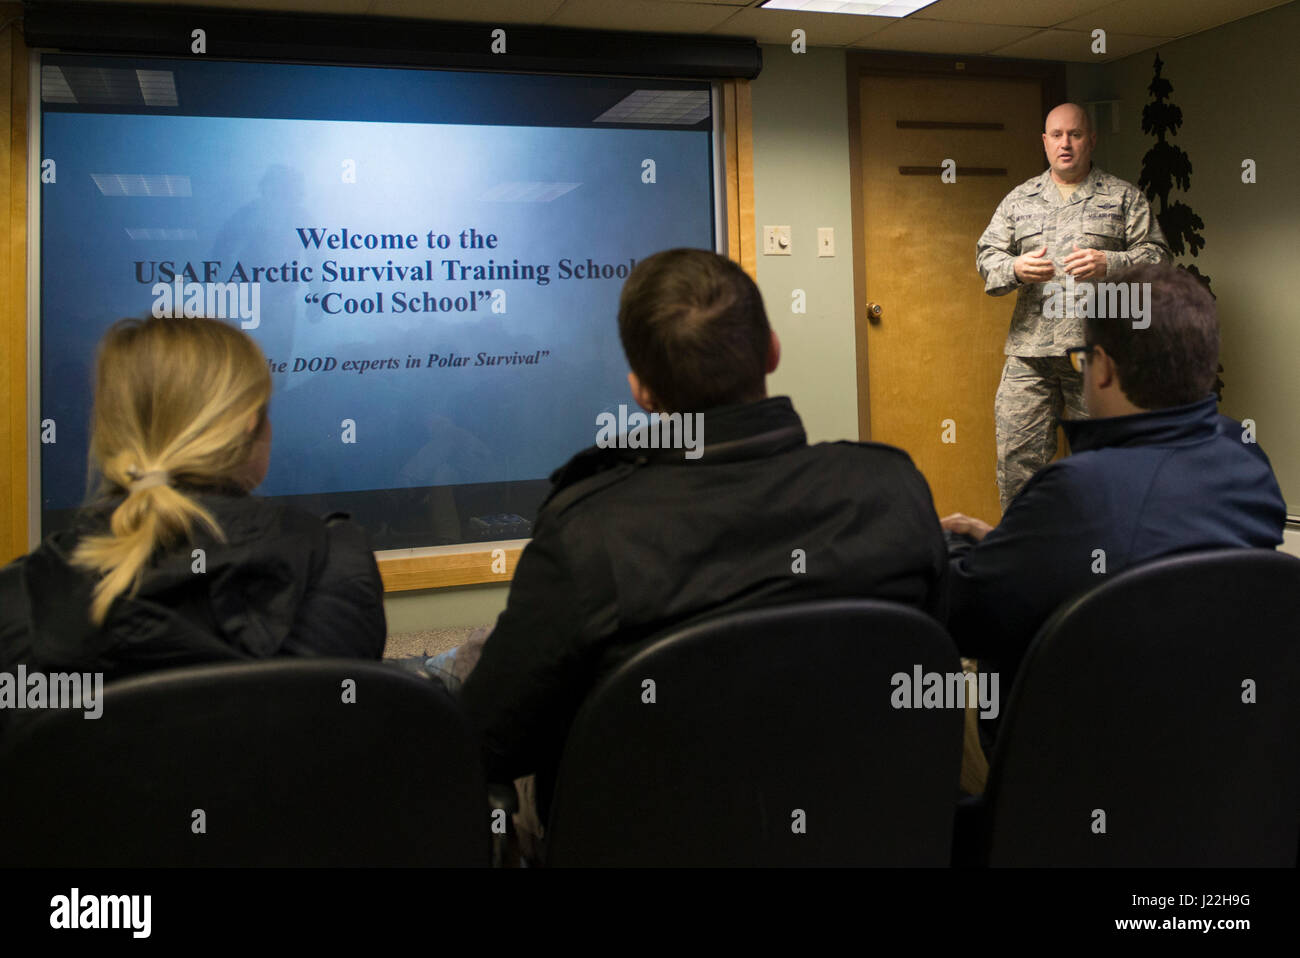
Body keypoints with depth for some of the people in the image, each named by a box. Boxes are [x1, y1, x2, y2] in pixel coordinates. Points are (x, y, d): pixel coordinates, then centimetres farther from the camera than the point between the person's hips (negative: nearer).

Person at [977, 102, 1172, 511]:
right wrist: (1016, 268, -10)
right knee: (1016, 454, -2)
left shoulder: (1124, 197, 10)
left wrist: (1108, 264, -14)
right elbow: (986, 256, 12)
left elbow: (1157, 255, 5)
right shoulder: (1019, 199, 16)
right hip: (1030, 351, 2)